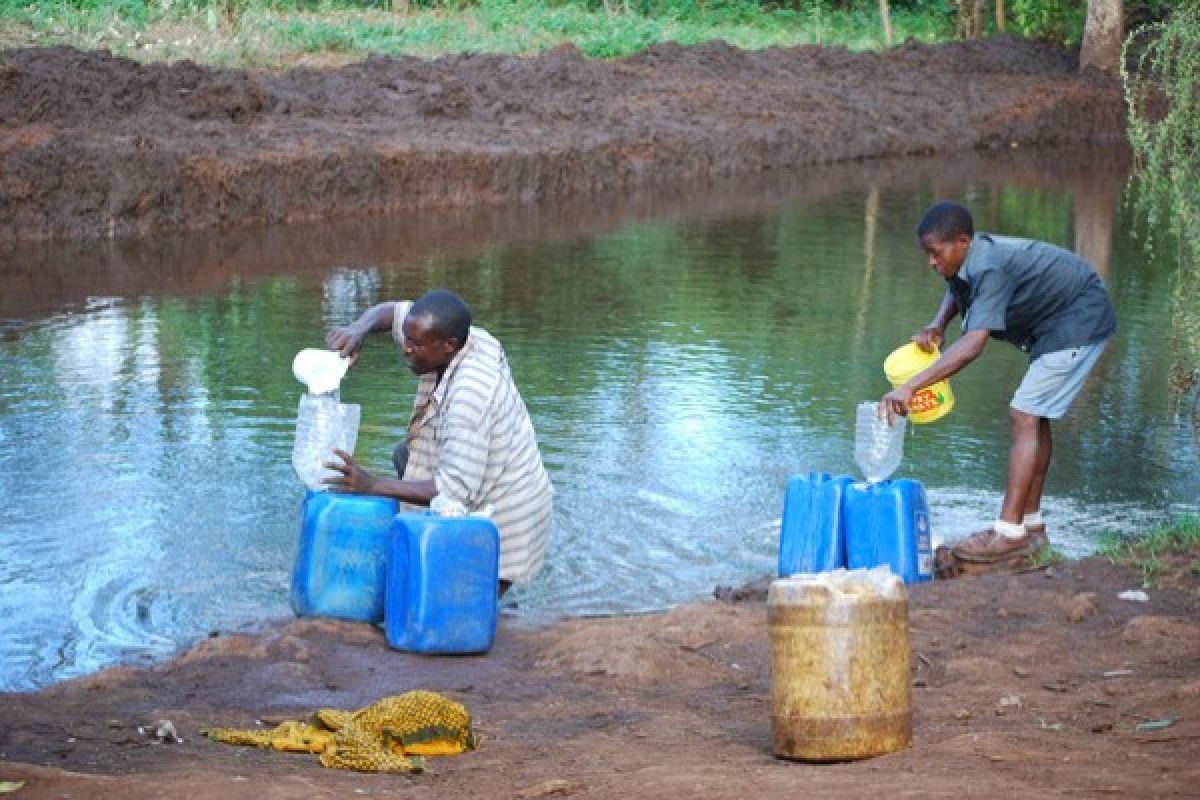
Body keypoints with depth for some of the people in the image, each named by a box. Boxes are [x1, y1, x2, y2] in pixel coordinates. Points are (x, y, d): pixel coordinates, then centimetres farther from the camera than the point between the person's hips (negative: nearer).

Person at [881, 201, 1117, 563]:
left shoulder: (990, 267, -32)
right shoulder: (969, 257, -5)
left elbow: (974, 343, -43)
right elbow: (957, 290, 20)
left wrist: (910, 386, -48)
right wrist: (937, 324, -4)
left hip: (1079, 321, -10)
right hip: (1055, 323, 10)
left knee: (1025, 415, -15)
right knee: (1035, 417, 13)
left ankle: (1009, 533, -16)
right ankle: (1031, 525, 20)